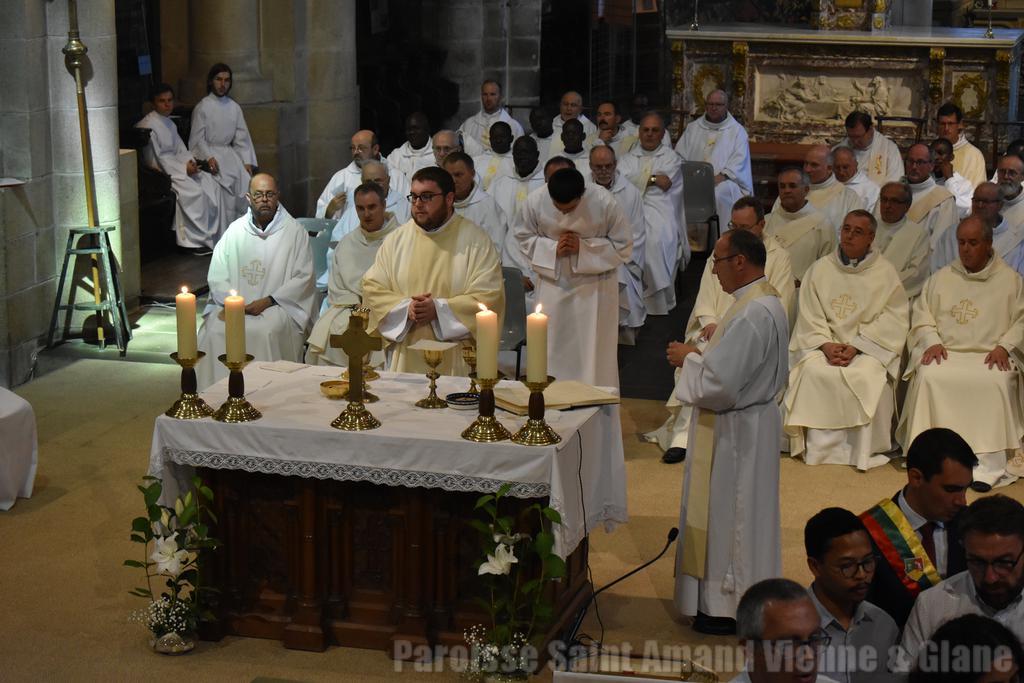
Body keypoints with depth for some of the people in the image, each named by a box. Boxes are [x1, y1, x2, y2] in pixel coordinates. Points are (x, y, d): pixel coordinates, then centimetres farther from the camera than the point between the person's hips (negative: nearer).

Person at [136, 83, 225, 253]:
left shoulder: (170, 124, 17)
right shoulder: (147, 125, -12)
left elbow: (181, 150, 17)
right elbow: (154, 158, -16)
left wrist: (190, 162, -6)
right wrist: (183, 168, -19)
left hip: (174, 164, 9)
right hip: (159, 170, -9)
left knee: (212, 186, -10)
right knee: (194, 191, -29)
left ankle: (213, 235, -7)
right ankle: (195, 240, -20)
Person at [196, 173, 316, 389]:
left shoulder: (294, 231, 3)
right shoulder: (235, 230, 13)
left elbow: (303, 277, -3)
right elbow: (216, 274, 10)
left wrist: (267, 301, -13)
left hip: (277, 306, -3)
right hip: (234, 305, 3)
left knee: (265, 332, -34)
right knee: (214, 331, -25)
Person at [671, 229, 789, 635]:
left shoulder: (751, 314, -27)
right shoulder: (769, 301, 7)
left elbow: (719, 383, -29)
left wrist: (689, 358, -12)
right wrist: (704, 354, 7)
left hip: (735, 430, -10)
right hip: (754, 419, 10)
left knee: (729, 515, 2)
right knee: (741, 514, 19)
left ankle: (730, 608, 13)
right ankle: (746, 596, 31)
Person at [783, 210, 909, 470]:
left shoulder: (886, 273, 3)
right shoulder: (819, 269, 10)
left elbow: (893, 321, -4)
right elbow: (809, 316, 5)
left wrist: (856, 347, -15)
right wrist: (826, 344, -14)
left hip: (869, 347, -2)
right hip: (824, 344, 2)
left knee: (868, 375, -32)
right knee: (814, 371, -29)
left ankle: (863, 450, -19)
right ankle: (820, 447, -20)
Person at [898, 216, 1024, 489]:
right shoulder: (941, 278, 18)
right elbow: (921, 316, 15)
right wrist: (932, 342, -3)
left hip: (990, 357, -2)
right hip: (945, 353, 2)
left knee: (998, 382, -35)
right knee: (929, 376, -32)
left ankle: (988, 463, -34)